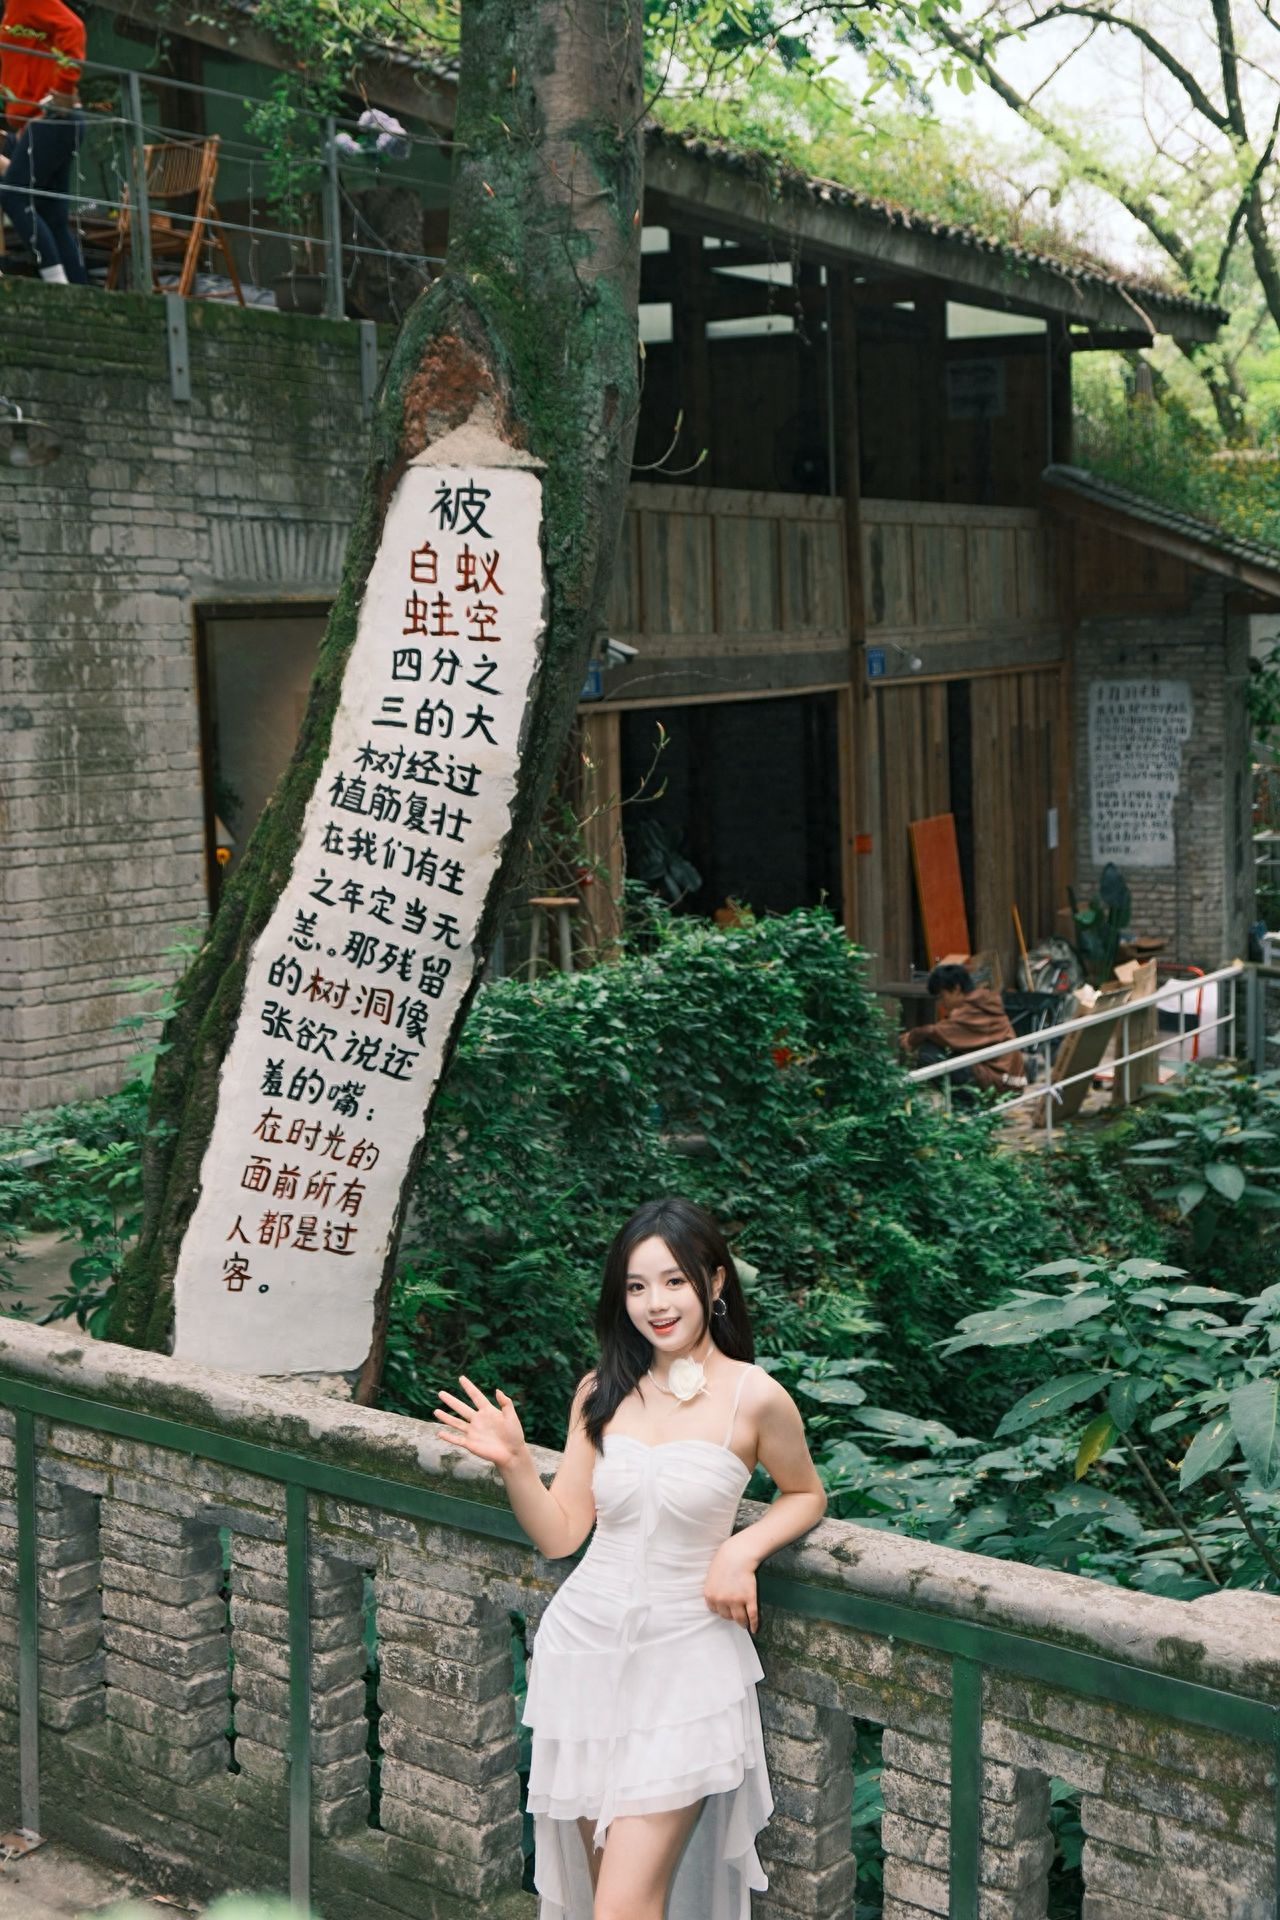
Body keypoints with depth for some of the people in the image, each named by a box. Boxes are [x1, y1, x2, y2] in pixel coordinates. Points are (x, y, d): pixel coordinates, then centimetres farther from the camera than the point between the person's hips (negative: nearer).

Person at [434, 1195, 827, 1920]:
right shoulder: (601, 1393, 2)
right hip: (585, 1644, 4)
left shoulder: (754, 1397, -9)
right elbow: (560, 1533, 4)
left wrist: (742, 1549, -9)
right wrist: (515, 1462, -13)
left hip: (682, 1664, -4)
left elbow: (807, 1494, 8)